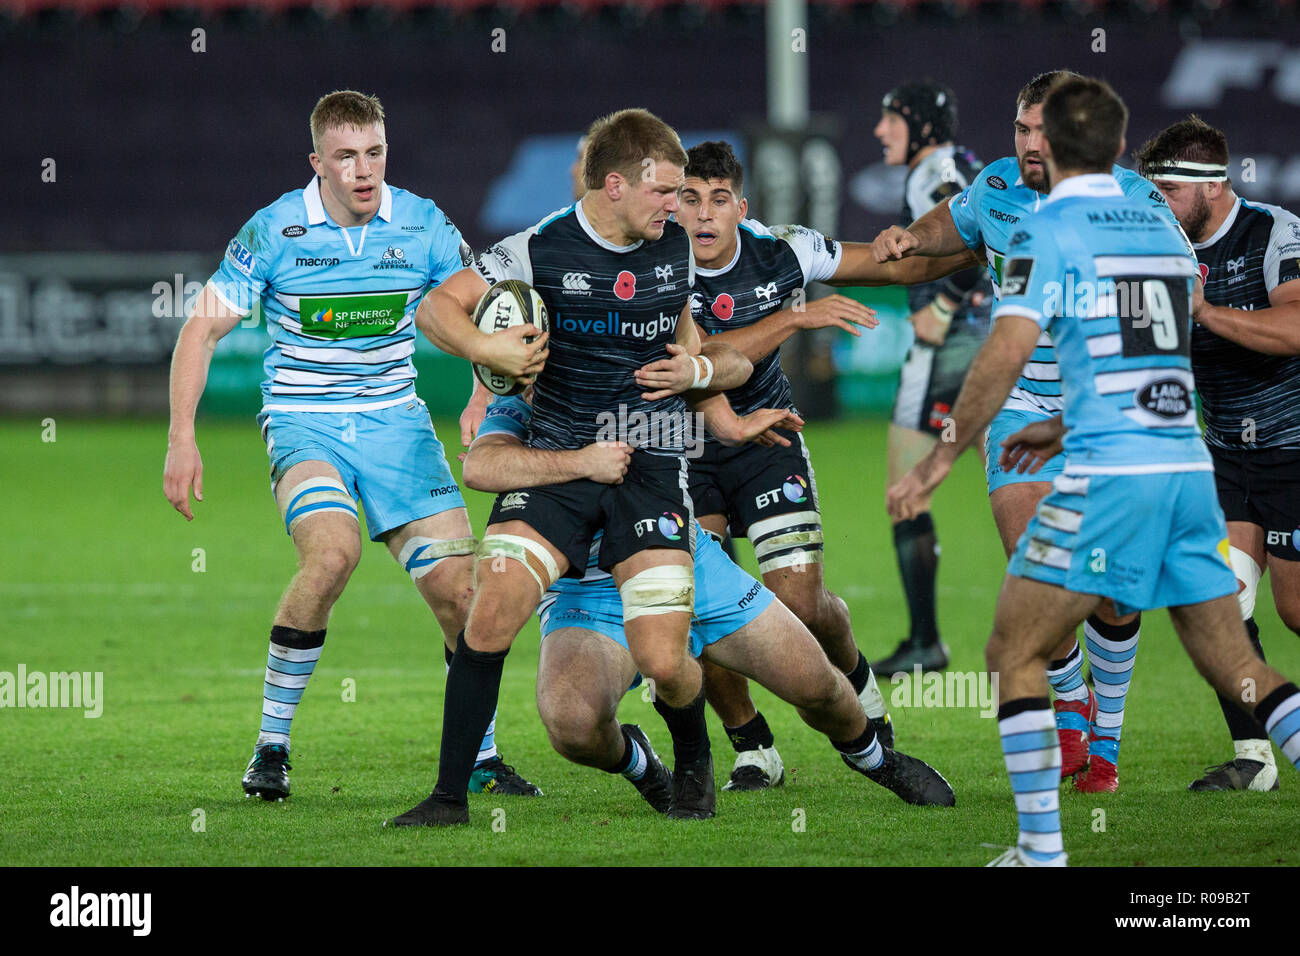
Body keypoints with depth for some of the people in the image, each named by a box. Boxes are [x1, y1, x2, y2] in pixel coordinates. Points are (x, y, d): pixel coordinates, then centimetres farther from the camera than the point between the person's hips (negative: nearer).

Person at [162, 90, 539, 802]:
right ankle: (271, 744, -16)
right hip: (303, 421, -3)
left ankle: (482, 756, 14)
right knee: (332, 553, -30)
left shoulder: (422, 225, -3)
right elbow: (202, 328, -3)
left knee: (457, 585, -7)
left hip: (395, 421, 3)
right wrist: (181, 439, -10)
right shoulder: (274, 231, -9)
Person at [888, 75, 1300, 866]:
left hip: (1109, 478, -6)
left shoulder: (1049, 230, -3)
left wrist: (943, 458, -5)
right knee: (1236, 665, 10)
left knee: (1016, 654, 5)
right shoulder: (1164, 229, 17)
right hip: (1189, 469, 6)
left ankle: (1042, 850, -1)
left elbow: (1007, 355, -13)